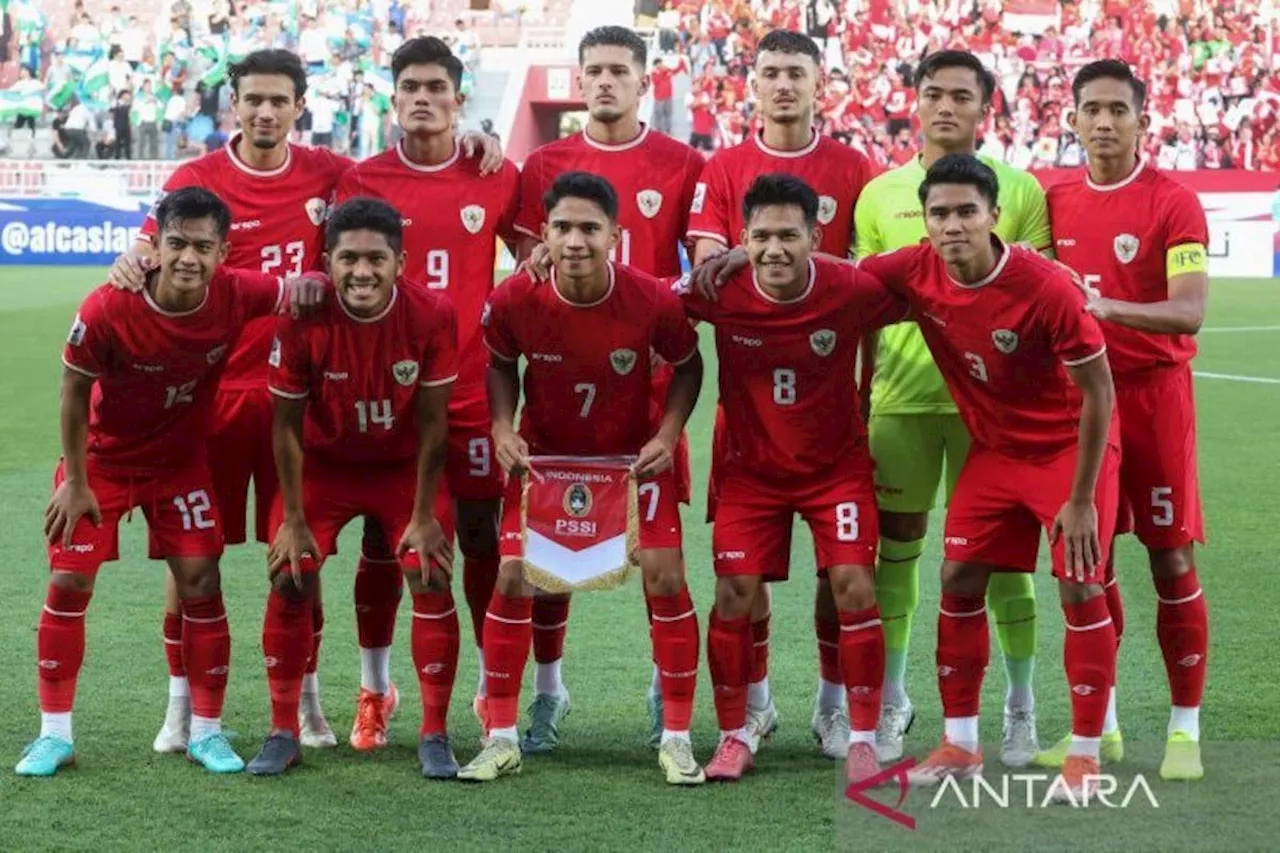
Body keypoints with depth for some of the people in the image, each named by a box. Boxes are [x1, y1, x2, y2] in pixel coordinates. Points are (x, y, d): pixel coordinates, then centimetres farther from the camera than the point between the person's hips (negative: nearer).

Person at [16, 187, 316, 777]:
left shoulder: (240, 295, -23)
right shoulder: (107, 310, -29)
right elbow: (74, 394, -14)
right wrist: (74, 480, -8)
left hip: (182, 461, 2)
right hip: (102, 458, -2)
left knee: (201, 584, -2)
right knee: (69, 584, -3)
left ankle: (206, 733, 12)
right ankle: (54, 734, 10)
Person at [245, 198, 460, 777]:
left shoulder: (432, 315, -23)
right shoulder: (302, 320, -24)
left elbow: (432, 422, -14)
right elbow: (286, 424, -13)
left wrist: (423, 516, -12)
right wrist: (293, 521, -11)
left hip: (405, 465, 0)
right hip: (324, 464, 0)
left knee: (432, 578, -11)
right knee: (289, 578, -9)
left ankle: (435, 736, 1)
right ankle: (283, 733, 4)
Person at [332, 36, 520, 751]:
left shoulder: (496, 178, 1)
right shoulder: (363, 181, 1)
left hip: (472, 389, 0)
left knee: (484, 541, 3)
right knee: (382, 543, 6)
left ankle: (496, 687, 17)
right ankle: (374, 691, 18)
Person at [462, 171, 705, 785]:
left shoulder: (654, 301, -24)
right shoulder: (513, 301, -22)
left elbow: (688, 366, -4)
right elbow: (501, 364, 0)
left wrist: (668, 434, -17)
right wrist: (503, 428, -15)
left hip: (634, 455, -1)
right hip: (544, 453, 1)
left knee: (665, 578, -9)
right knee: (512, 577, -8)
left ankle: (677, 738, 6)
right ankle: (501, 739, 5)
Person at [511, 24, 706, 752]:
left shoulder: (683, 166, 2)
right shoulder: (545, 165, 7)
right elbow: (530, 269, 10)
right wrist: (539, 262, -12)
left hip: (650, 378, -1)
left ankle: (667, 687, 16)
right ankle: (548, 690, 16)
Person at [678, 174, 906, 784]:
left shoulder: (853, 291, -21)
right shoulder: (719, 291, -20)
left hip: (838, 464, -1)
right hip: (751, 467, 1)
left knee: (854, 586, -10)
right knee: (733, 592, -5)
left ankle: (862, 739, 3)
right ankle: (733, 737, 11)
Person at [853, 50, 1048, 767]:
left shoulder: (1021, 190, 3)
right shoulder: (880, 194, 8)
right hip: (901, 394, 2)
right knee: (896, 547, 6)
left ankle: (1021, 708, 14)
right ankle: (892, 702, 19)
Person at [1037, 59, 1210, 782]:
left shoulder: (1174, 202, -8)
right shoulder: (1055, 203, 7)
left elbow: (1189, 313, -19)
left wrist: (1109, 308, -33)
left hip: (1153, 392, -4)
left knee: (1172, 560, -2)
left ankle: (1186, 729, 7)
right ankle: (1099, 722, 19)